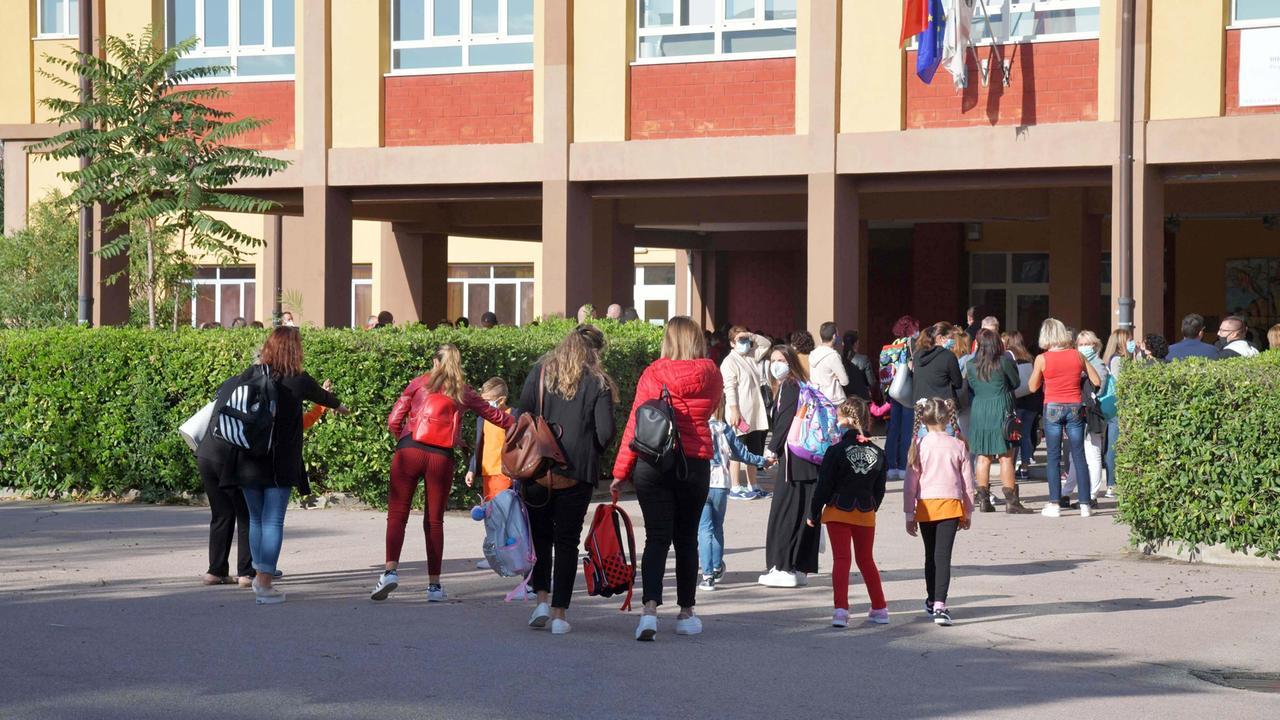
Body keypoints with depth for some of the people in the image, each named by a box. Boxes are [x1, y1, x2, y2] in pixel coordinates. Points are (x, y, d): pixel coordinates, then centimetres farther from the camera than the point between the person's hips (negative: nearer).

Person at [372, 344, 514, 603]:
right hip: (441, 456, 1)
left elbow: (393, 421, 7)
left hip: (409, 452, -1)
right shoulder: (464, 393, 16)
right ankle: (434, 585, 9)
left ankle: (391, 570, -21)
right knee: (434, 520, 8)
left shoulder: (418, 383, 12)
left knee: (397, 513, -1)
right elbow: (494, 415, 30)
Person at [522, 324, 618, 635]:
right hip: (578, 473, -1)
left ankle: (542, 599, 5)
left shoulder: (539, 373, 3)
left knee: (539, 535, 16)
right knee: (567, 540, 5)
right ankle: (559, 613, 3)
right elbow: (605, 433, -7)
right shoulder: (598, 383, -3)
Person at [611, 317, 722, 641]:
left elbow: (635, 424, -5)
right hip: (695, 465, 1)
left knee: (657, 537, -1)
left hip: (652, 465, -1)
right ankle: (686, 614, 18)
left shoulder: (653, 374, -5)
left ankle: (650, 609, -16)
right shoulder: (713, 377, 1)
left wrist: (620, 472, -1)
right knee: (686, 538, 13)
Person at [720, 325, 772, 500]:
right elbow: (730, 388, -16)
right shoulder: (729, 362, -9)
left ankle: (752, 486, 18)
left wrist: (751, 336, 5)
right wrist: (734, 411, -22)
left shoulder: (752, 357, 15)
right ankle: (735, 488, 1)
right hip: (740, 414, -8)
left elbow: (766, 344, 23)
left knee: (754, 452, 12)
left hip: (755, 414, 8)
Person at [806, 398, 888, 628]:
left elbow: (824, 486, -8)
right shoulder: (877, 453, 3)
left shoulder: (836, 451, -11)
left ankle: (841, 609, -14)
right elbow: (879, 490, 9)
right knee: (866, 560, 17)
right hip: (866, 514, 4)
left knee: (841, 559, -3)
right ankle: (879, 609, 22)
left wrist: (813, 514, 1)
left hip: (838, 512, -4)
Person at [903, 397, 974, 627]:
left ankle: (932, 602, 31)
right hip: (950, 504, -1)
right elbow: (968, 481, 5)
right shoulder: (958, 445, 0)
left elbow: (910, 482, -2)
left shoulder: (919, 445, -2)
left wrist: (909, 514, 6)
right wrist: (968, 513, 16)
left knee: (931, 555, 17)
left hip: (925, 505, 1)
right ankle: (940, 605, -18)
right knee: (943, 556, -6)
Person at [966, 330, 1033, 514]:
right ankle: (1011, 501, -3)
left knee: (983, 457, 9)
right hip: (1001, 409, -3)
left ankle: (983, 499, 9)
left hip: (979, 410, 4)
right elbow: (1016, 383, 3)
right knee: (1006, 457, -2)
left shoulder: (971, 365, 2)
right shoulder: (1004, 361, -7)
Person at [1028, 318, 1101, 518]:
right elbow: (1097, 381, 3)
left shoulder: (1042, 359, -7)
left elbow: (1033, 387, 3)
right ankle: (1084, 504, 6)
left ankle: (1054, 504, 0)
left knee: (1054, 457, 3)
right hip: (1075, 407, 2)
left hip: (1052, 408, -2)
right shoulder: (1077, 355, 0)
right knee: (1079, 456, 6)